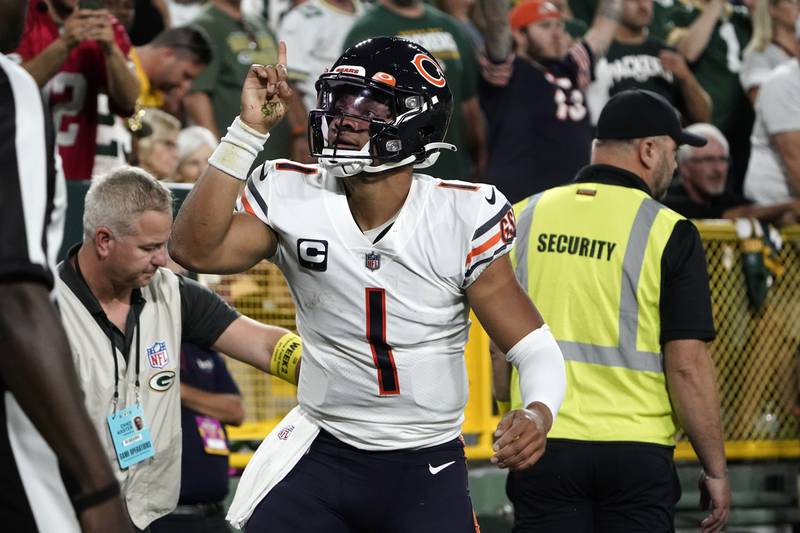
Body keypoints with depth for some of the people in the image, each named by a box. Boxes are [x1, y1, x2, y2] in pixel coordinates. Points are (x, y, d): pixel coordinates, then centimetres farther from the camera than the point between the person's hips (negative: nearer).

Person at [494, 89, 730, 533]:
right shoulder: (668, 233, -6)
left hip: (542, 447, 3)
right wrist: (714, 468, -2)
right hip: (635, 451, -3)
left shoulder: (523, 218, 6)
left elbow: (500, 347, 9)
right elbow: (686, 364, -9)